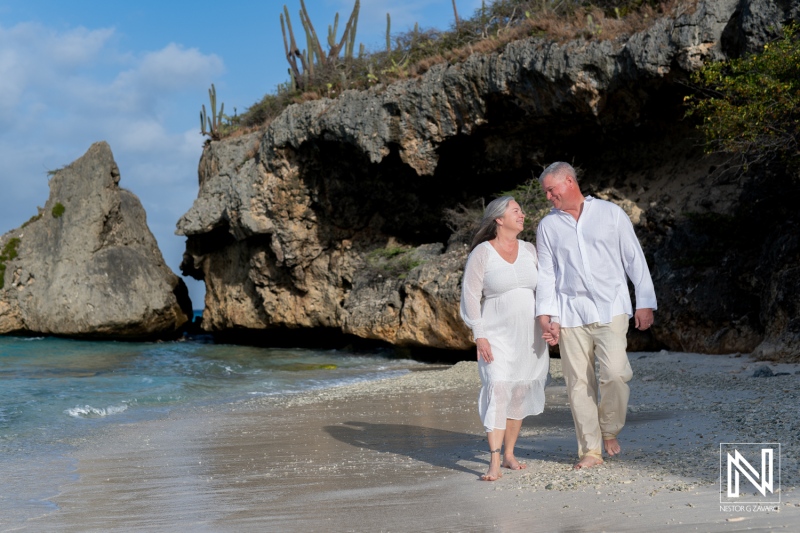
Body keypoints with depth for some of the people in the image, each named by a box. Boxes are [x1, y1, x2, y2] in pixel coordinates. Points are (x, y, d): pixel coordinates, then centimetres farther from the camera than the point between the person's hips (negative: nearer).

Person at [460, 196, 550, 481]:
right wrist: (479, 336, -13)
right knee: (497, 390, -15)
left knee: (520, 394, 9)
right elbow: (470, 296, -8)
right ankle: (494, 463, -16)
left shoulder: (529, 250, 7)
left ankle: (509, 453, 22)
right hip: (497, 334, -4)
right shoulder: (481, 253, -7)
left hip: (529, 335, 5)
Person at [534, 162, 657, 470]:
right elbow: (546, 273, 9)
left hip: (611, 308, -2)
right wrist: (546, 315, -2)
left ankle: (609, 429, 9)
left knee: (615, 372, -17)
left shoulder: (610, 213, 5)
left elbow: (634, 259, 6)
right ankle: (590, 450, 10)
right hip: (570, 312, 2)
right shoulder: (548, 226, 10)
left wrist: (645, 302, 2)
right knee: (578, 382, 0)